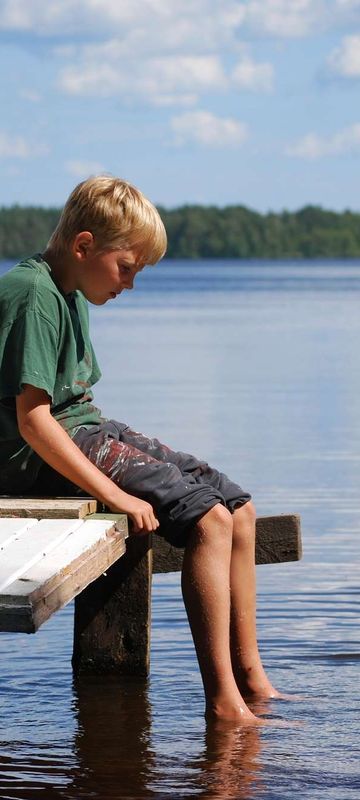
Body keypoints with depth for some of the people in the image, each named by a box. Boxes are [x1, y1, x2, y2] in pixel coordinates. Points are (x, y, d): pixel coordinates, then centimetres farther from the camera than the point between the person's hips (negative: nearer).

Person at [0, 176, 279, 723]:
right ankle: (222, 699, -20)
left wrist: (129, 452, 9)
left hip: (87, 432, 10)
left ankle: (250, 678, 9)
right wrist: (114, 494, -24)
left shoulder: (73, 295, 15)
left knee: (238, 508, 5)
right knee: (208, 519, -20)